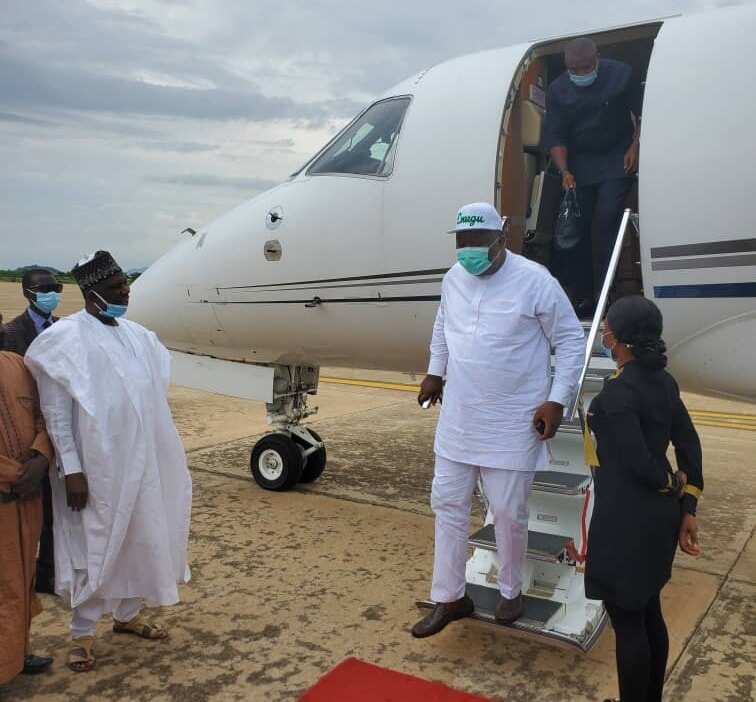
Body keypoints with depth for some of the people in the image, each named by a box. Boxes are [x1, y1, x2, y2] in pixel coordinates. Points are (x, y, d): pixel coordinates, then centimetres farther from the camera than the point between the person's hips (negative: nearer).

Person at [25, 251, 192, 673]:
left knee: (140, 540, 17)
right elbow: (56, 412, -12)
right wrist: (71, 469, -16)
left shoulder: (137, 335, 7)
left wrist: (164, 459, 14)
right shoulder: (66, 339, -12)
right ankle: (83, 633, 24)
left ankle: (128, 614, 36)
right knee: (98, 547, 6)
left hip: (142, 462, 6)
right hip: (99, 466, -6)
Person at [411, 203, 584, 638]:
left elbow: (571, 341, -9)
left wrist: (557, 400, -14)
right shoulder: (454, 278, 2)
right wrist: (435, 373, 18)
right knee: (448, 504, 11)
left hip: (513, 424, -5)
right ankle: (450, 598, 27)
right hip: (459, 419, 6)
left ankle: (512, 592, 33)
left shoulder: (535, 280, -15)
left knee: (509, 512, 6)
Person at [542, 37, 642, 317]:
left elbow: (641, 113, 4)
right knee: (577, 225, -2)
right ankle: (582, 294, 6)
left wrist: (635, 147, -6)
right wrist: (564, 171, -16)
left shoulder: (621, 75, -7)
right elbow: (555, 136, -4)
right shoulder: (558, 90, -3)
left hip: (617, 160, -2)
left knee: (607, 219, -14)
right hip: (579, 164, 2)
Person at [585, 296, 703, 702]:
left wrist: (672, 483, -3)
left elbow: (638, 462, -23)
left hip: (626, 523, -9)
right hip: (660, 516, 9)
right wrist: (687, 508, 9)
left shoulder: (617, 394, -23)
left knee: (628, 624, 9)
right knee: (649, 614, 23)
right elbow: (689, 446, 6)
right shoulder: (663, 382, 3)